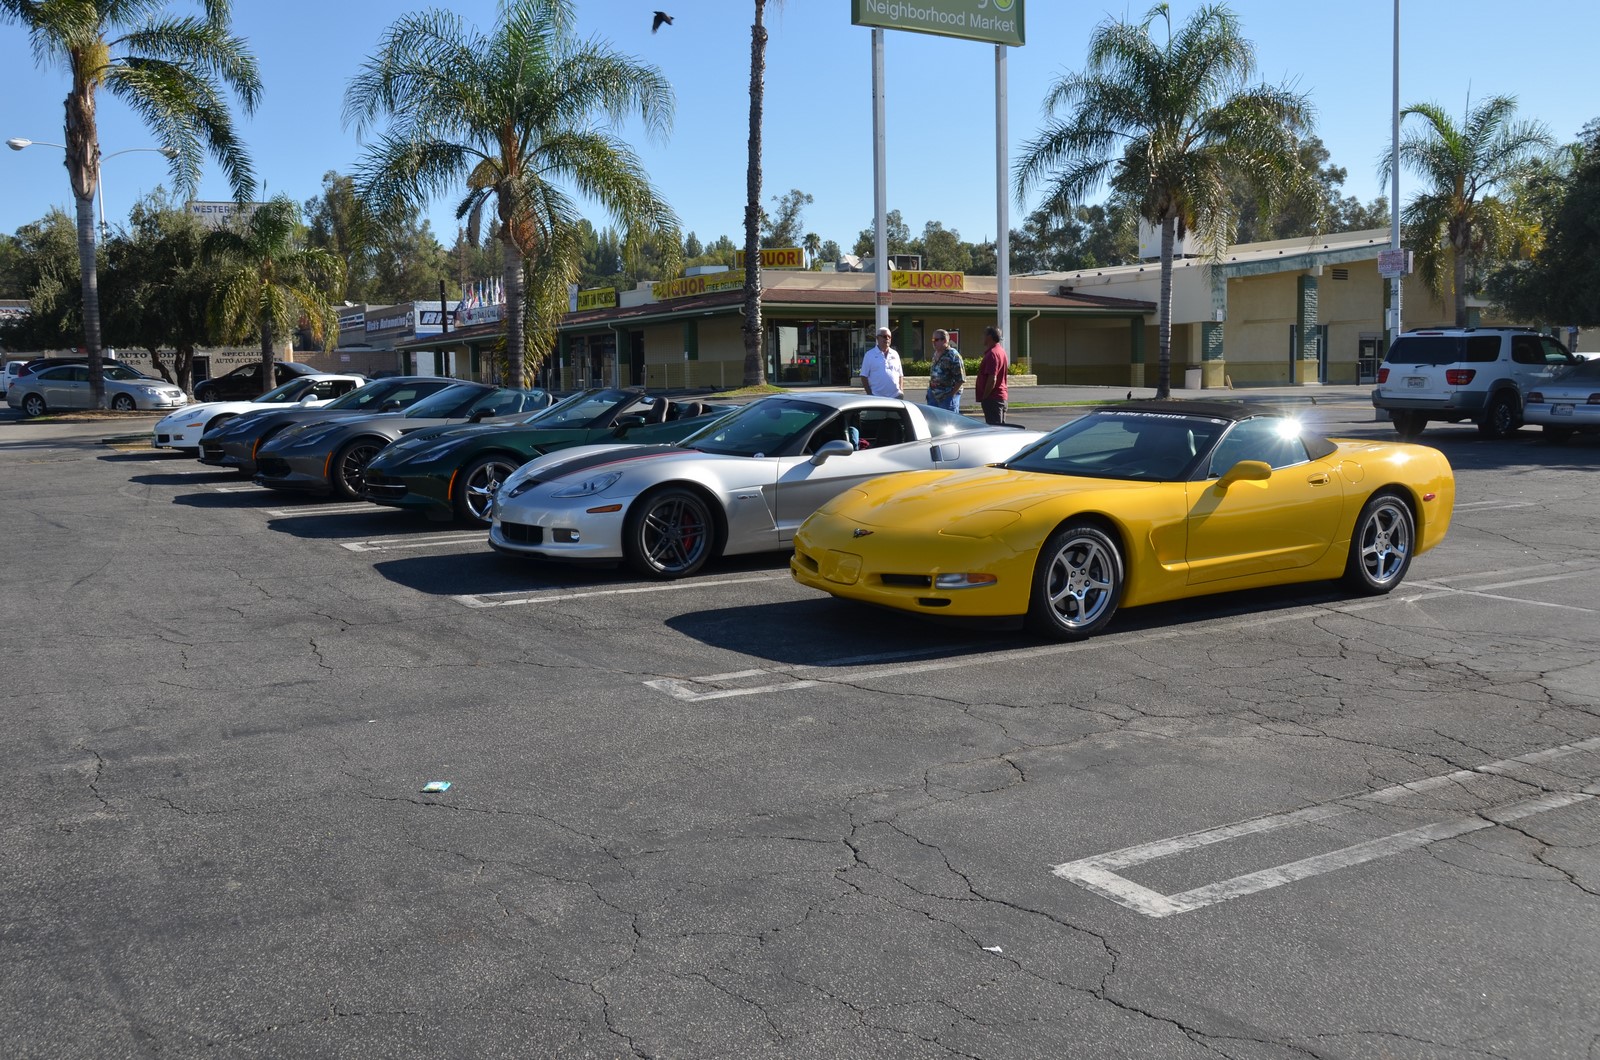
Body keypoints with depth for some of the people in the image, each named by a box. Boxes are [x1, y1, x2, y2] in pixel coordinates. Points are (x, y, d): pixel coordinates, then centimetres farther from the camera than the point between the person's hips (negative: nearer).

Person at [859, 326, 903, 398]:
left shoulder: (895, 354, 13)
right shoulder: (869, 355, 3)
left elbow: (900, 375, 18)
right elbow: (864, 376, 1)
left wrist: (900, 390, 4)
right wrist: (869, 394, -7)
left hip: (895, 396, 4)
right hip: (877, 397, -4)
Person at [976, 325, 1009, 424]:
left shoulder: (991, 354, -17)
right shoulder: (1002, 351, 15)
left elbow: (992, 379, -23)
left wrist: (984, 397, -18)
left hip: (992, 398, -10)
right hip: (1001, 396, 10)